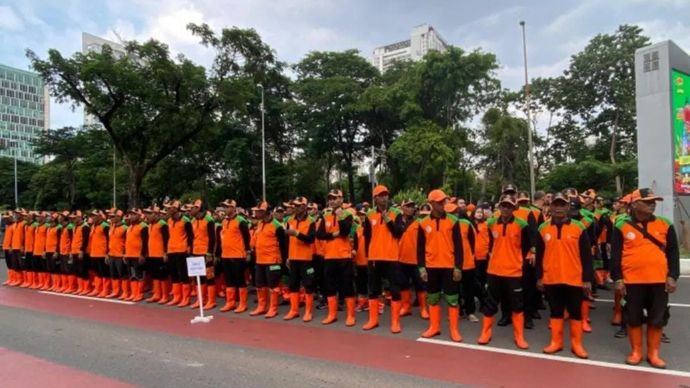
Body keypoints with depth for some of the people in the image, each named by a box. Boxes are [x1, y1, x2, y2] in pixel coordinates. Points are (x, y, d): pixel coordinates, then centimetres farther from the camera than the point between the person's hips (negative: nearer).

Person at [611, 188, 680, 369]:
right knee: (634, 318, 8)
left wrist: (672, 276, -2)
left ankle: (653, 353, 24)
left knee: (657, 319, 10)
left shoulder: (665, 224, 5)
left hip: (659, 281, 2)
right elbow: (615, 255, -2)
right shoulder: (622, 226, -2)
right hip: (632, 281, -2)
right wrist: (617, 278, -7)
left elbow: (673, 253, 7)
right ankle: (636, 352, 22)